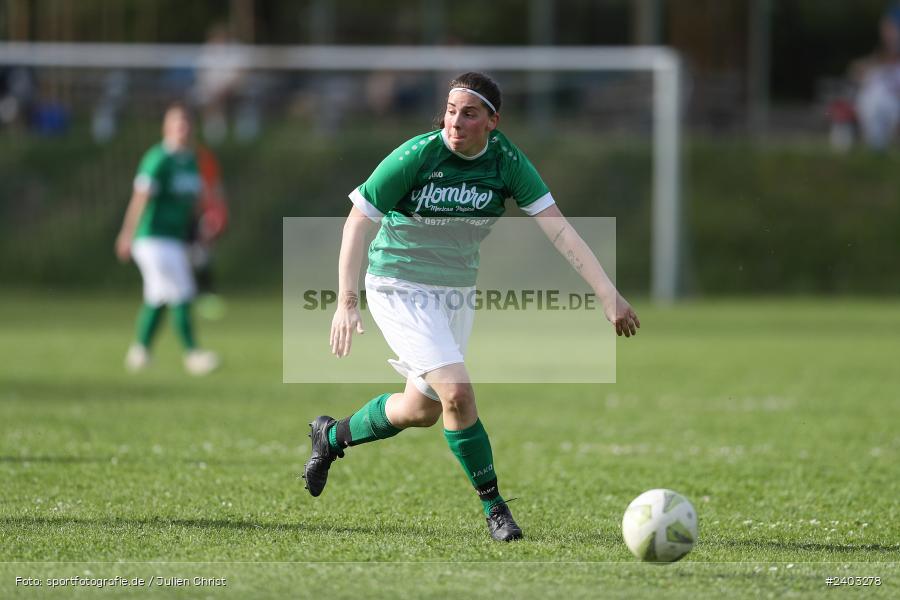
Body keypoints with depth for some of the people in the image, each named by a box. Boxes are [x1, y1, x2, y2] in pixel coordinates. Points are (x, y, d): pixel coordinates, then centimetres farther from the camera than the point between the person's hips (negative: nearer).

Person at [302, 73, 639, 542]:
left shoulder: (505, 161, -11)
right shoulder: (417, 155, -21)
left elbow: (558, 229, -15)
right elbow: (358, 220, -14)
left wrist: (608, 294, -23)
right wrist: (346, 301, -20)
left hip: (457, 292, 6)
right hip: (399, 287, -6)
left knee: (422, 410, 16)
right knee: (457, 391, -20)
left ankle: (331, 437, 42)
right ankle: (492, 504, -5)